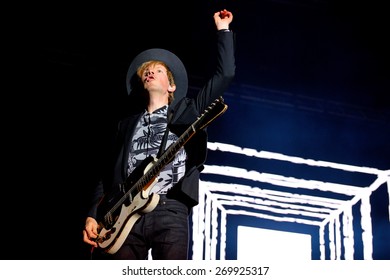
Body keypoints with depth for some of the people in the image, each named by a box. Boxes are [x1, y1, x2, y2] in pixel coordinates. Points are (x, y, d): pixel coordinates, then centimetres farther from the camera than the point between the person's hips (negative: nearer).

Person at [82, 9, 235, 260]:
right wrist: (93, 216, 11)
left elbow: (225, 73, 11)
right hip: (125, 214, 3)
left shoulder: (187, 112, 18)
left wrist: (223, 29, 14)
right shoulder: (128, 124, 26)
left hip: (170, 211, -2)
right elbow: (108, 175, 22)